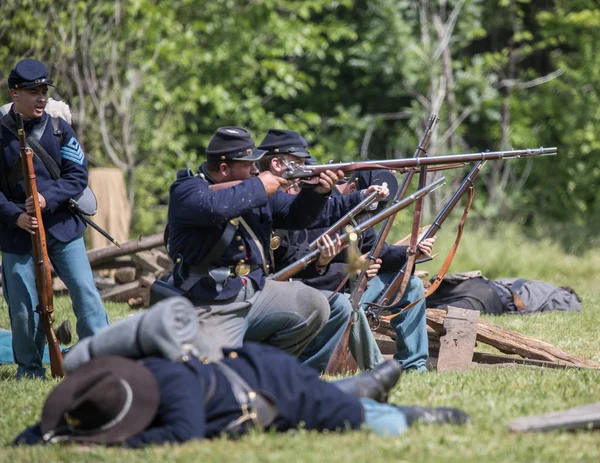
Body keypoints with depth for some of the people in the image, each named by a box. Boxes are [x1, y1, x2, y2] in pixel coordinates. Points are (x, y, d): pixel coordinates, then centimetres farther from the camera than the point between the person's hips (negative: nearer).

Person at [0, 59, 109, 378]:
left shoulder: (59, 129, 2)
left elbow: (78, 176, -1)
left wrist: (47, 199, -17)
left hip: (63, 228, 1)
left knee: (86, 293, -5)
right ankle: (29, 370, 18)